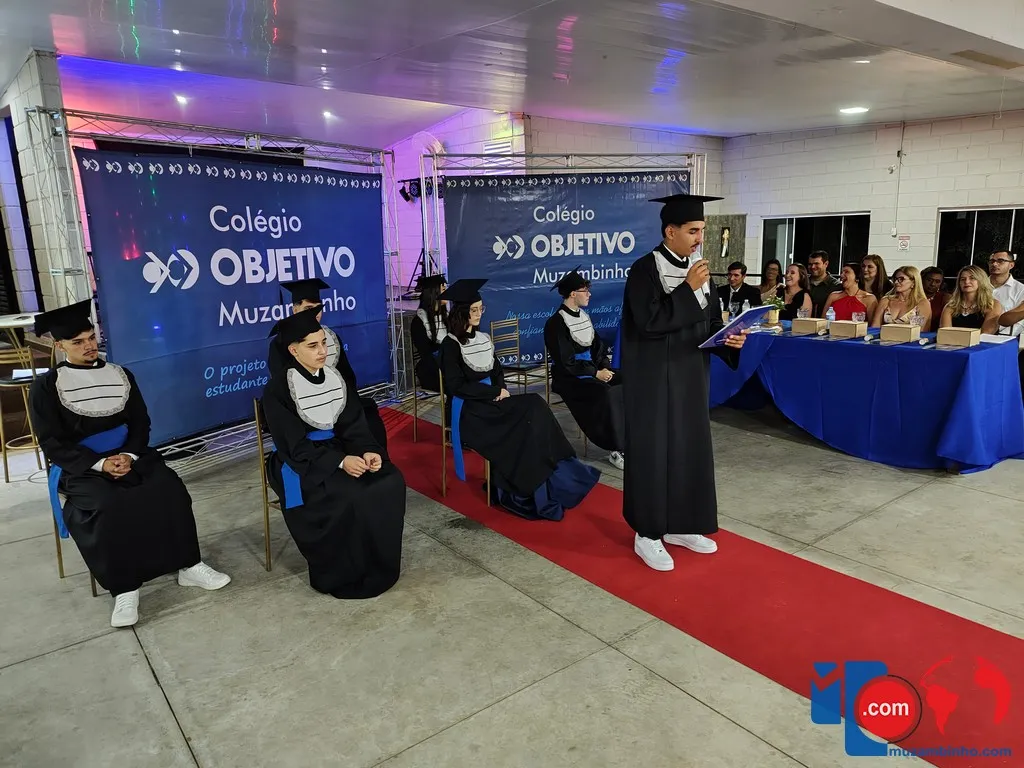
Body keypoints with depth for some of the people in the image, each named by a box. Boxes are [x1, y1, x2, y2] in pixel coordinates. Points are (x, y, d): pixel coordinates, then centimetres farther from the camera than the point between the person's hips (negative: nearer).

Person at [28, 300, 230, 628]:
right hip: (81, 468, -3)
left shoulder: (120, 374, 9)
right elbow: (52, 444, -4)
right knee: (108, 507, -33)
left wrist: (129, 456, -12)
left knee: (170, 490, -24)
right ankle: (124, 589, -21)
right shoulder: (46, 387, 0)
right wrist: (99, 464, -17)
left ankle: (188, 566, -13)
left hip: (130, 456, 3)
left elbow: (141, 423, 8)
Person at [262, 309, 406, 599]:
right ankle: (345, 574, -8)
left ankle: (380, 565, -1)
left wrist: (368, 451, -21)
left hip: (337, 449, 6)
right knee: (349, 496, -30)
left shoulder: (335, 378, 3)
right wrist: (340, 461, -29)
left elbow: (354, 425, 0)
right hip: (299, 462, -6)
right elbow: (295, 446, -19)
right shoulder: (278, 389, -15)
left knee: (390, 481, -16)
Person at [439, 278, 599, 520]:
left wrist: (501, 390, -6)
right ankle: (531, 492, -20)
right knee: (528, 420, -26)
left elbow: (497, 371, 17)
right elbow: (456, 386, -15)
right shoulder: (451, 344, -7)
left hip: (491, 403, 7)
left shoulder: (483, 338, 15)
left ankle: (544, 486, -22)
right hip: (468, 410, -7)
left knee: (534, 407, -21)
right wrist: (495, 392, -15)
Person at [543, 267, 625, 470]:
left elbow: (598, 346, 15)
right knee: (606, 394, -32)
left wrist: (605, 367, -4)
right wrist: (596, 373, -19)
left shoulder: (583, 316, 11)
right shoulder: (556, 323, -12)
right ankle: (616, 449, -21)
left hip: (593, 369, 8)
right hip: (569, 377, -7)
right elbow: (566, 363, -17)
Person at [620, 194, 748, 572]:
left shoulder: (698, 269, 8)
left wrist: (729, 340, -10)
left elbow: (710, 323, 10)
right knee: (654, 451, 0)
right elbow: (649, 322, -22)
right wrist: (688, 289, -21)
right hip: (655, 378, -7)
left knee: (691, 448, 12)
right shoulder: (644, 270, -12)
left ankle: (680, 526, 27)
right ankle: (647, 534, 13)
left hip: (691, 375, 7)